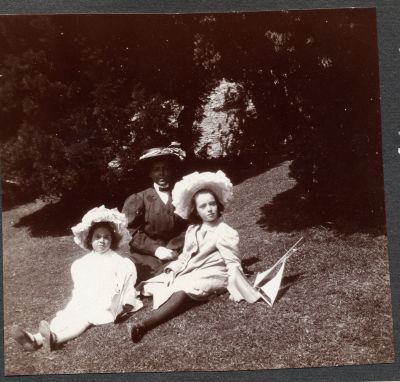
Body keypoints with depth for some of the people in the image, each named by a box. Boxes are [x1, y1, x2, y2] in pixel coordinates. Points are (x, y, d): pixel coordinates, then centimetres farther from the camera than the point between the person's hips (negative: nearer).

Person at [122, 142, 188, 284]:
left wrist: (173, 250, -11)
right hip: (145, 261, 0)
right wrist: (156, 249, -10)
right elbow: (132, 232, 2)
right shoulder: (137, 200, 9)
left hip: (175, 258, 1)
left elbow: (187, 229, 4)